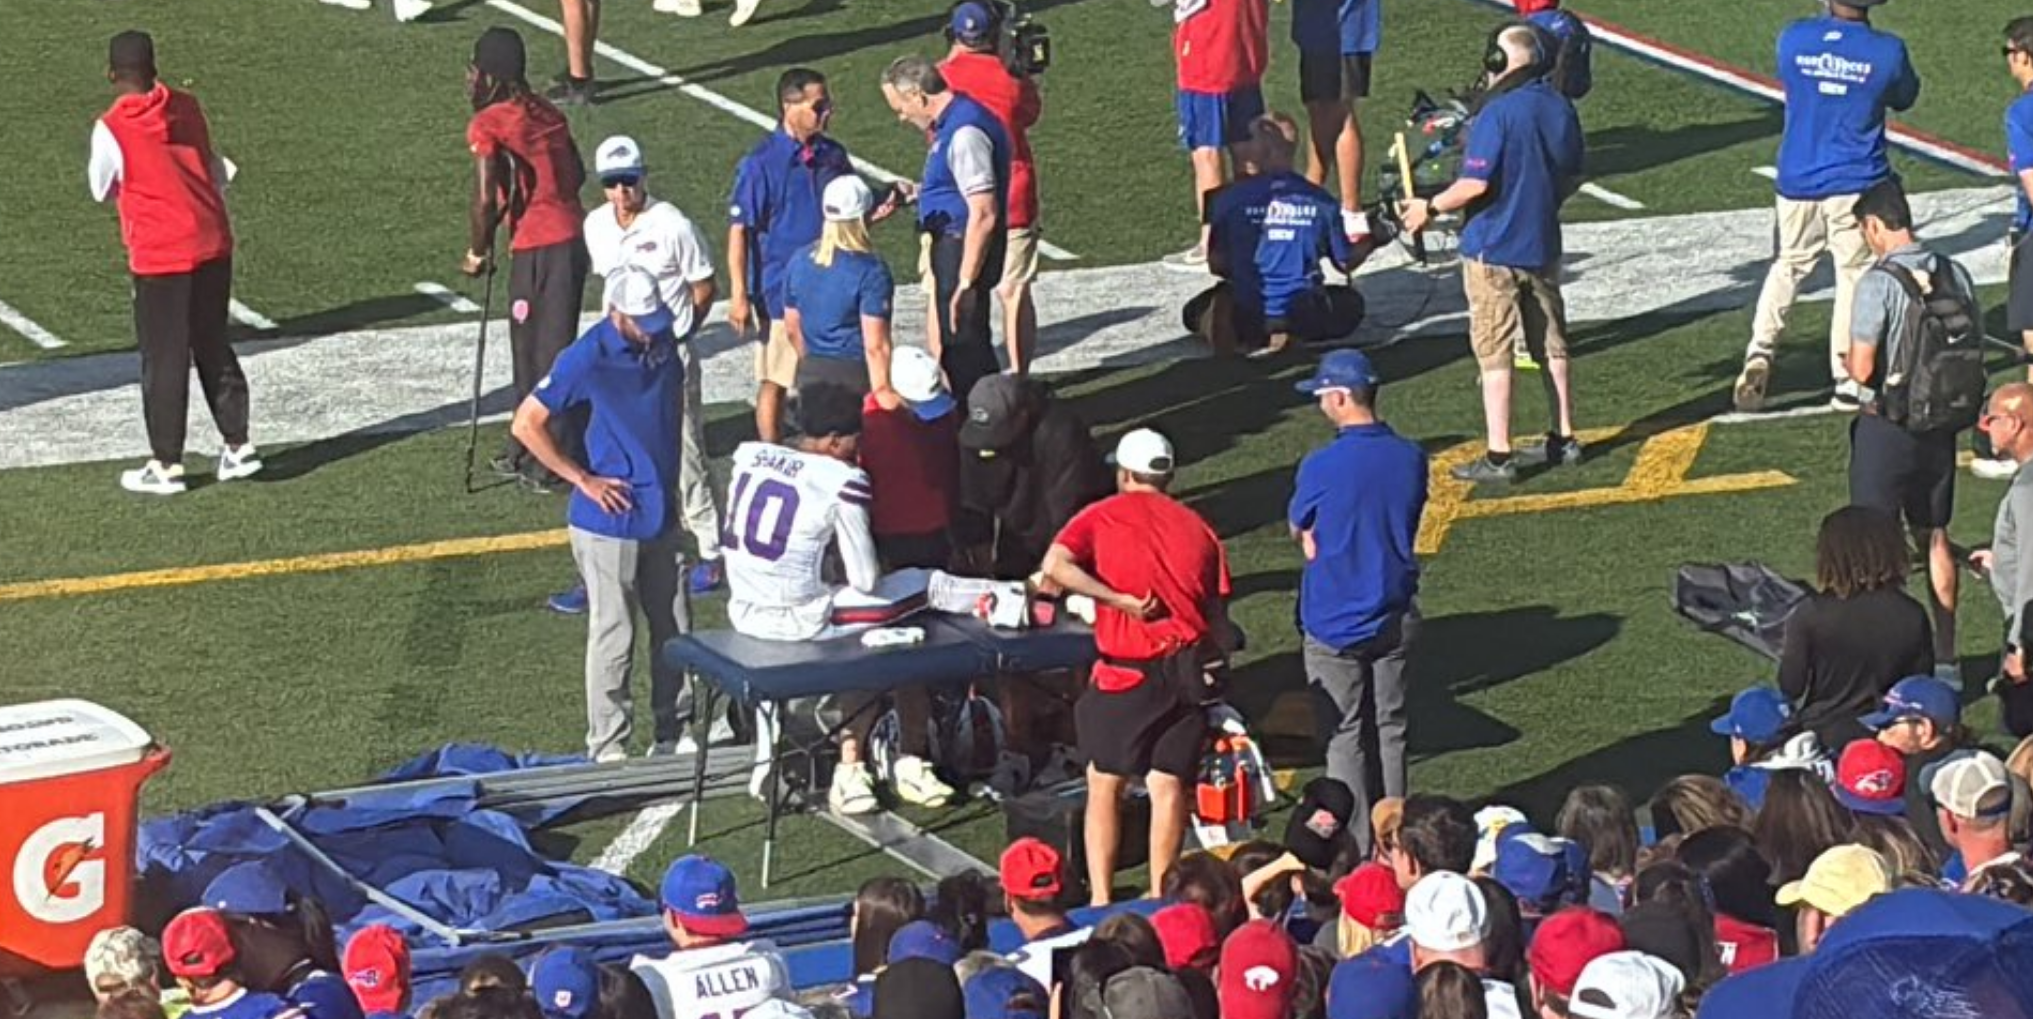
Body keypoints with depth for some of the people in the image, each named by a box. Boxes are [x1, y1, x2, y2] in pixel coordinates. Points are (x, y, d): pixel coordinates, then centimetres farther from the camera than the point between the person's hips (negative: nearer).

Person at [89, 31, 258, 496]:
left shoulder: (111, 129, -11)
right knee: (214, 347, 16)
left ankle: (167, 465, 9)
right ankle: (238, 445, 18)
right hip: (213, 245, 5)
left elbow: (102, 191, 3)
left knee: (164, 359, 4)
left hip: (159, 257, -5)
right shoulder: (188, 108, 3)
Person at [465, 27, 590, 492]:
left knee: (546, 353, 0)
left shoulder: (487, 125, -11)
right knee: (532, 348, 19)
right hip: (574, 235, 8)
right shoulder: (544, 112, 12)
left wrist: (477, 251, -4)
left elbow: (486, 199, -18)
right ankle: (527, 452, 29)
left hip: (538, 248, -8)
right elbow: (577, 173, 18)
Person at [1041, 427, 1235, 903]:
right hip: (1189, 667, 3)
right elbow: (1217, 609, 9)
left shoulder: (1102, 516, 1)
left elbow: (1054, 566, -16)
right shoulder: (1196, 527, 10)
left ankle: (1100, 898, 5)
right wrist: (1220, 658, 19)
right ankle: (1160, 897, 9)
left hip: (1126, 670, -3)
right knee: (1169, 785, 6)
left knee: (1105, 785, 8)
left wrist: (1119, 601, -13)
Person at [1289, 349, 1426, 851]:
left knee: (1345, 735, 4)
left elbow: (1300, 532, -4)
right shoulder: (1410, 457, -3)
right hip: (1396, 616, 5)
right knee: (1390, 728, 15)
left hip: (1336, 624, -5)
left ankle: (1356, 846, 6)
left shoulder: (1322, 467, -18)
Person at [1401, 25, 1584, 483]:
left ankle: (1498, 456, -1)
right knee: (1552, 345, 16)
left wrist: (1430, 208, -8)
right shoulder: (1560, 108, 3)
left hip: (1492, 249, -7)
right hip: (1543, 246, 7)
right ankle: (1564, 439, 24)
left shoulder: (1498, 114, -19)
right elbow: (1572, 177, 12)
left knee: (1495, 353, -2)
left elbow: (1475, 184, -23)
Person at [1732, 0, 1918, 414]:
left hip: (1797, 182, 3)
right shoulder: (1886, 50, -12)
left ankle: (1760, 351, 4)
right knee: (1854, 276, 7)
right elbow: (1904, 97, 9)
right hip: (1855, 185, -3)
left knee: (1789, 265, 20)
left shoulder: (1793, 38, -7)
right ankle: (1846, 383, 8)